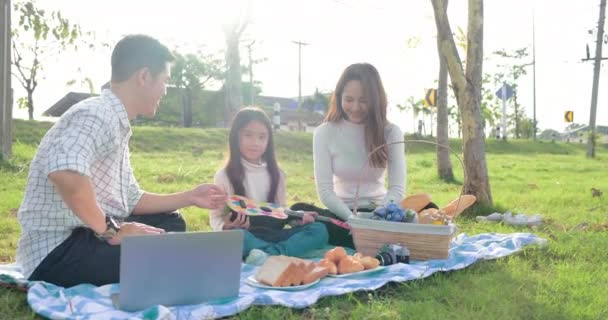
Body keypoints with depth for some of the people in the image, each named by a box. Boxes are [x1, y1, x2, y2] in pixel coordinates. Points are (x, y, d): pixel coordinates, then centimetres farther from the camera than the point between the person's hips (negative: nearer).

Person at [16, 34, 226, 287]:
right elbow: (63, 171, -39)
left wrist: (189, 198, 20)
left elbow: (131, 200, 18)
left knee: (171, 222, 16)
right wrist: (111, 229, -27)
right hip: (58, 251, -10)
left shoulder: (117, 124, 14)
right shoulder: (97, 115, -17)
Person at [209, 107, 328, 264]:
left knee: (319, 230, -18)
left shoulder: (276, 174, 12)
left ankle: (269, 255, -38)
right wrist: (226, 227, -22)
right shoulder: (224, 176, 1)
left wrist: (296, 219, -6)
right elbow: (216, 216, 1)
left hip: (272, 234, 4)